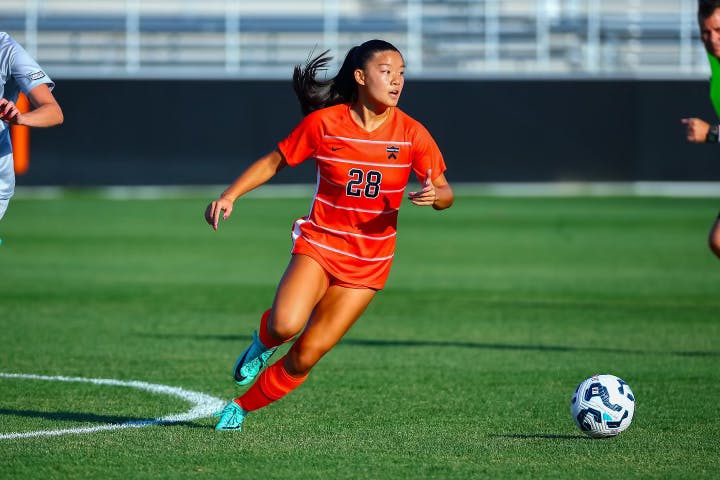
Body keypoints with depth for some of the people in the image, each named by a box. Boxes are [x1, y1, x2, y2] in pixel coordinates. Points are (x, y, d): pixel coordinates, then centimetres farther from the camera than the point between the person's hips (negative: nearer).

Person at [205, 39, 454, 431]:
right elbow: (274, 162, 5)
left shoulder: (411, 134, -5)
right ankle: (263, 341, 11)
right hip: (319, 243, -1)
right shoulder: (323, 123, -8)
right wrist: (229, 196, -6)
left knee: (307, 354, -4)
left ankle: (242, 407, 18)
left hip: (368, 262, 1)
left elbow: (445, 193, 2)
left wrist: (434, 196, -22)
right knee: (286, 325, -28)